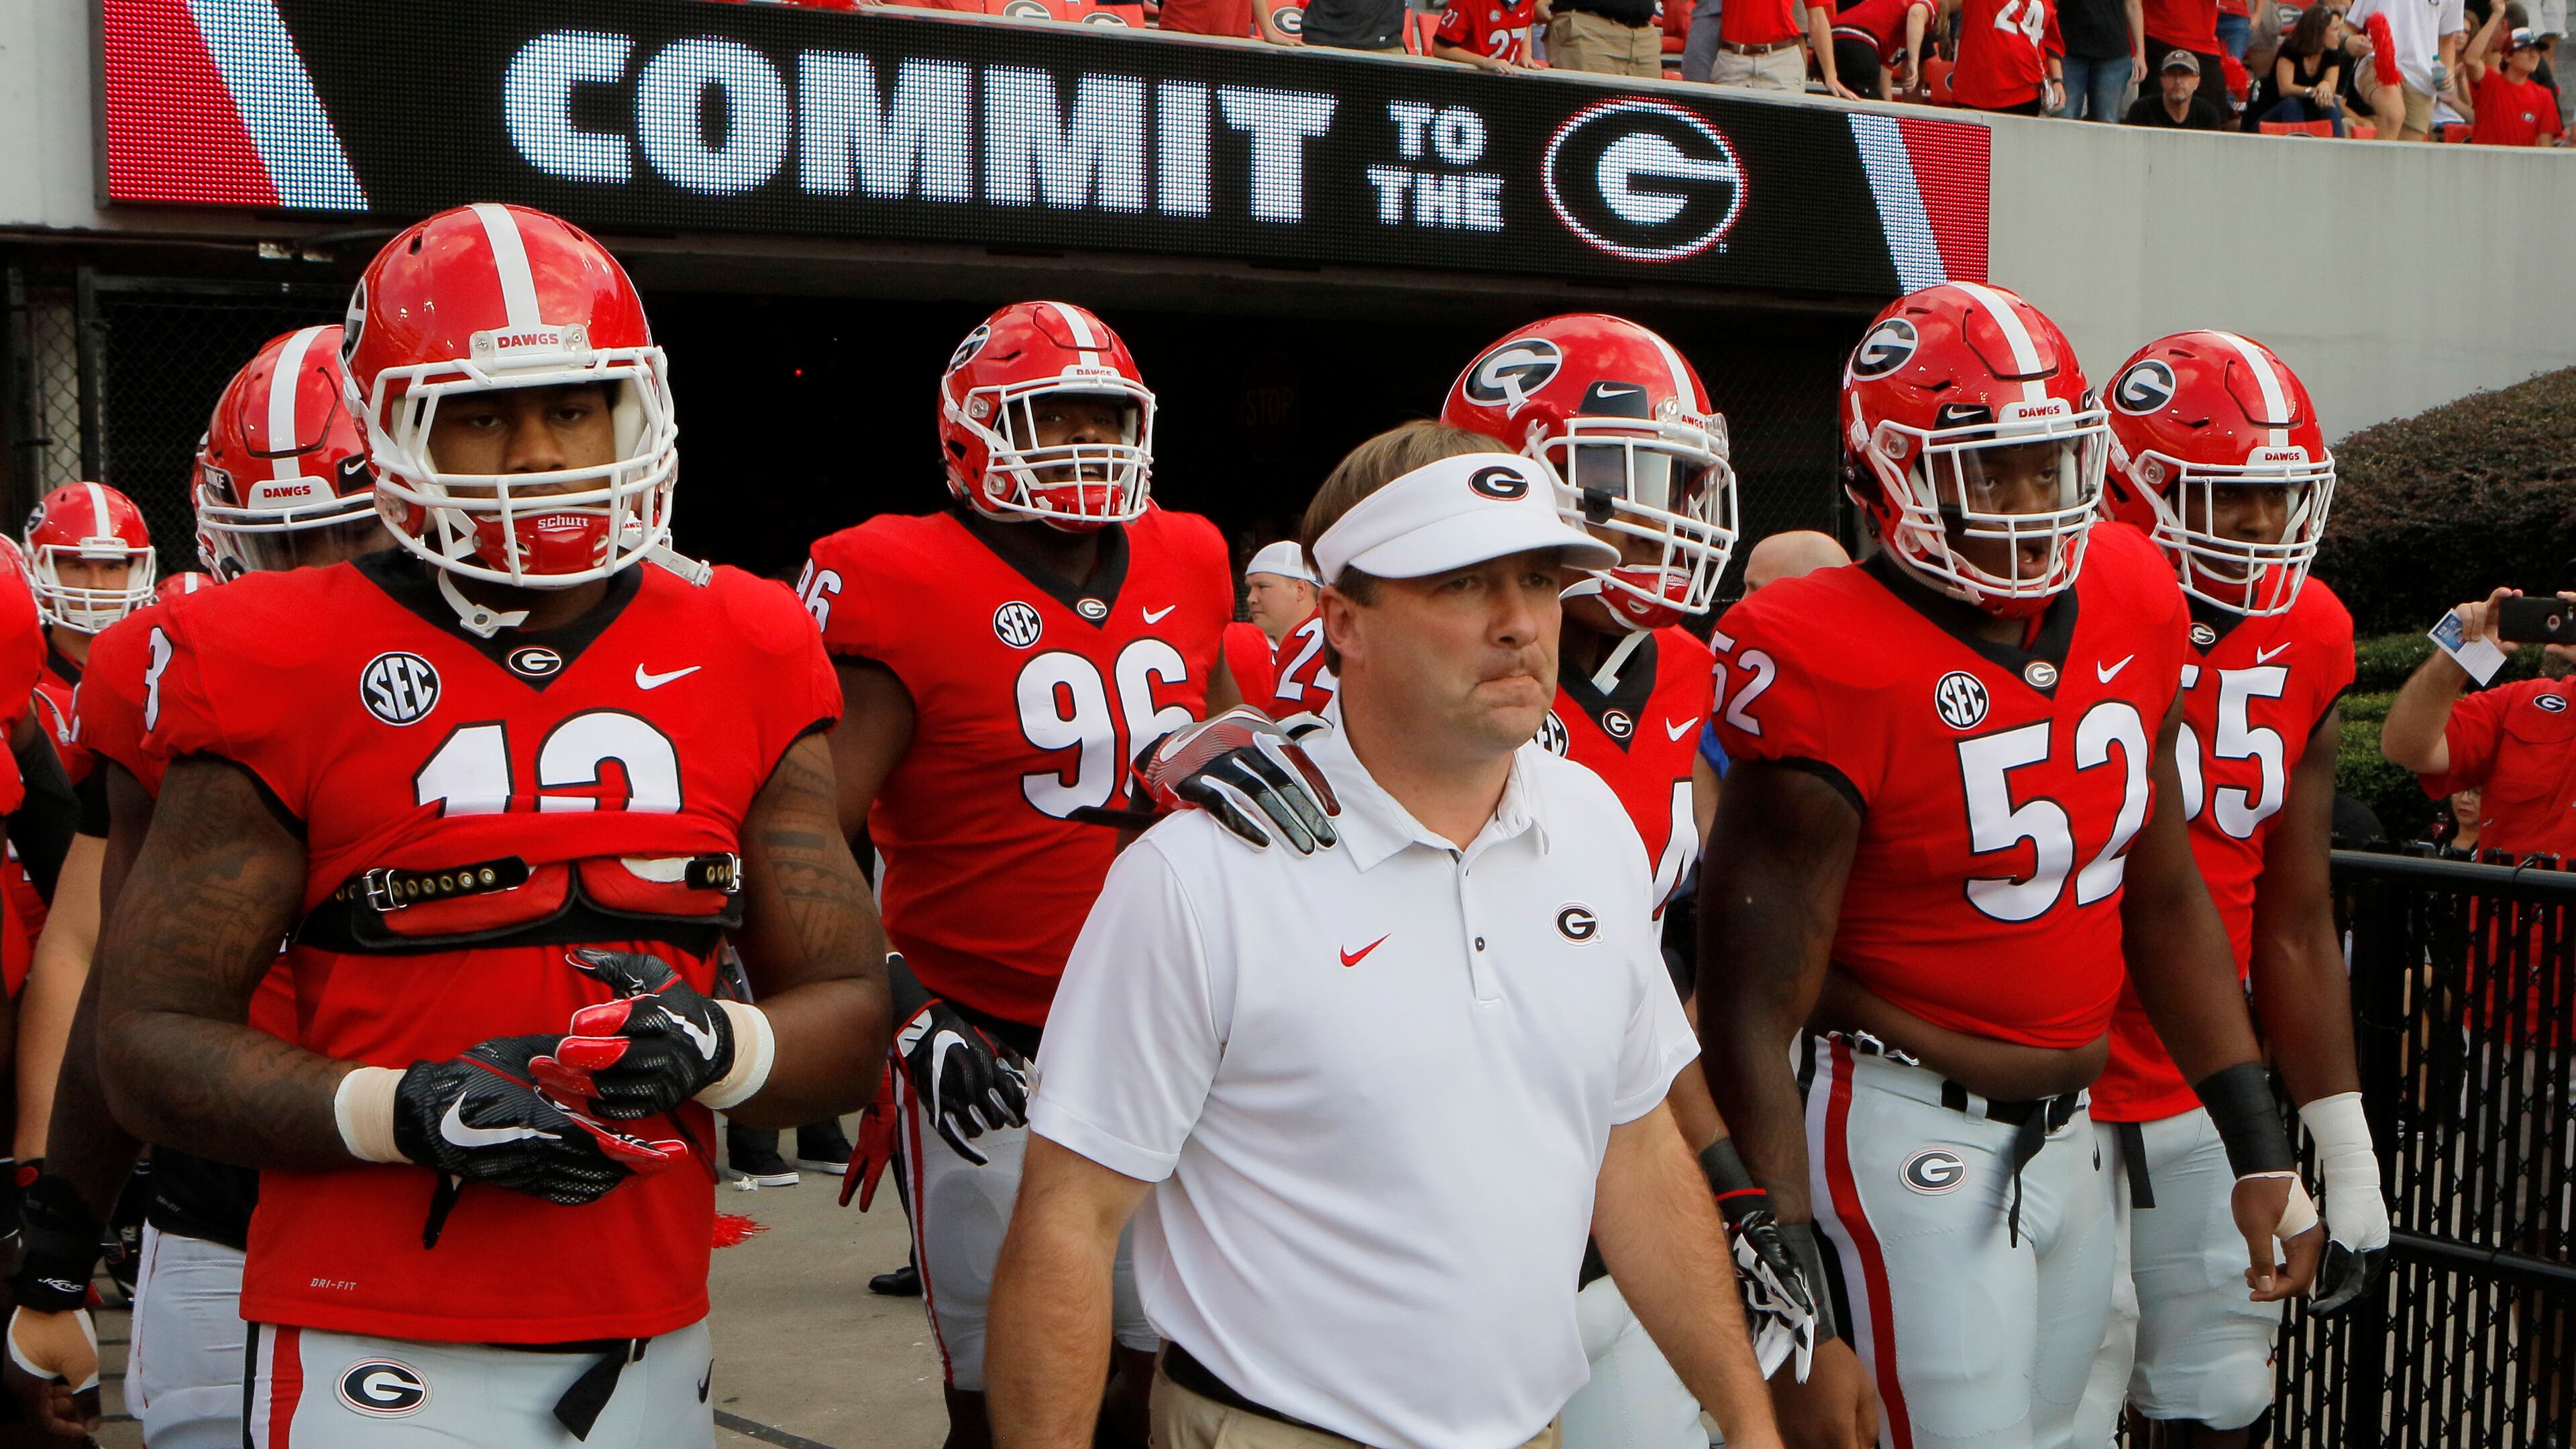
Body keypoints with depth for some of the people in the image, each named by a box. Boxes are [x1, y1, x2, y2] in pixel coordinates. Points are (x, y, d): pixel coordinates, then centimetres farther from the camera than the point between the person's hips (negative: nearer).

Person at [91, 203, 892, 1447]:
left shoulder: (744, 663, 4)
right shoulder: (285, 673, -4)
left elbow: (848, 1017, 6)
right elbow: (150, 1039, -3)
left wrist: (712, 1045, -15)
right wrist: (407, 1113, -18)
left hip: (654, 1346, 3)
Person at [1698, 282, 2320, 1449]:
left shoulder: (2127, 608, 2)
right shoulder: (1836, 668, -19)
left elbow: (2163, 897, 15)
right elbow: (1750, 1016, -18)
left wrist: (2261, 1148, 14)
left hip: (2070, 1129, 7)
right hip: (1906, 1135, -7)